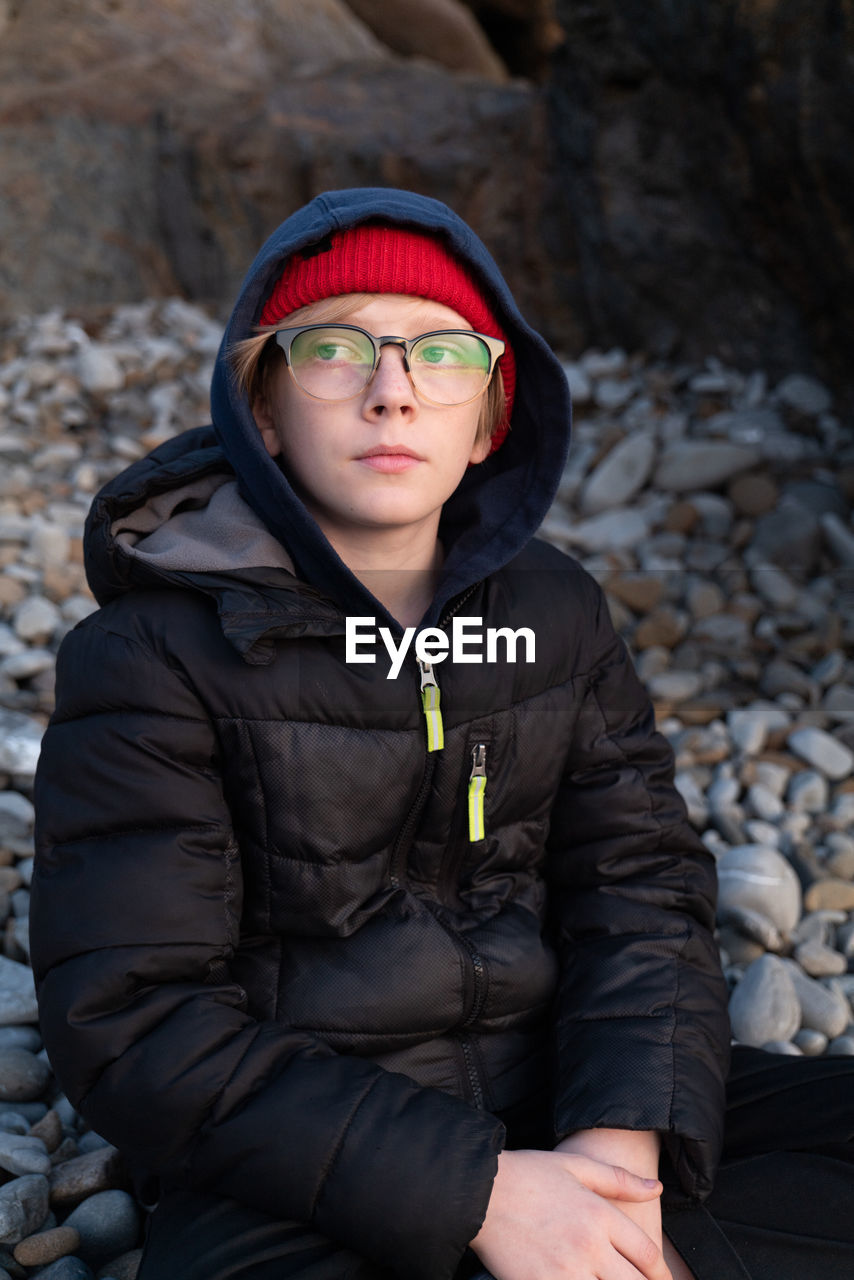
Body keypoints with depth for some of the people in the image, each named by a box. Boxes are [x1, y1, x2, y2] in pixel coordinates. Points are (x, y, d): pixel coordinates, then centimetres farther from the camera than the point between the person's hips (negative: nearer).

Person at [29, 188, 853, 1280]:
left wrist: (622, 1136, -17)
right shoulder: (150, 657, -10)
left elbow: (641, 878, 2)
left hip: (558, 1110, 5)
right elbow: (131, 1017, -14)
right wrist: (478, 1190, -20)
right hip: (297, 1178, -4)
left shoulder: (557, 611, 6)